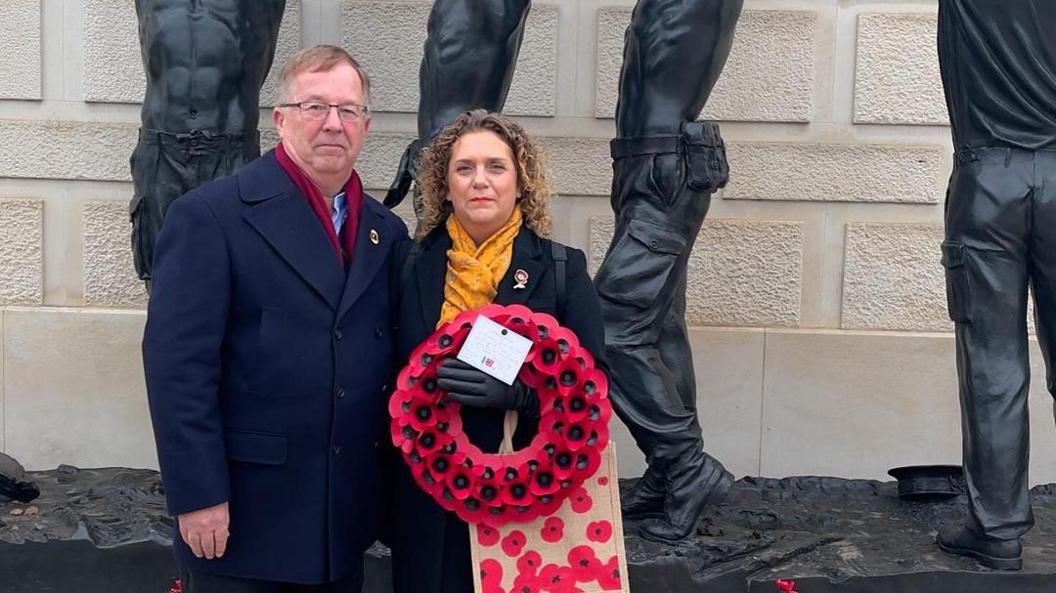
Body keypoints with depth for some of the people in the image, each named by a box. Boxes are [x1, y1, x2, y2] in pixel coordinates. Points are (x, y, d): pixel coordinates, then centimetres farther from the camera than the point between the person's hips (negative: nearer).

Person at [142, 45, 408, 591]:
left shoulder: (386, 233, 10)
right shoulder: (211, 216, -8)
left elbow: (390, 361, 12)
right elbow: (177, 364, -13)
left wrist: (391, 488, 6)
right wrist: (198, 495, -16)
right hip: (242, 516, -5)